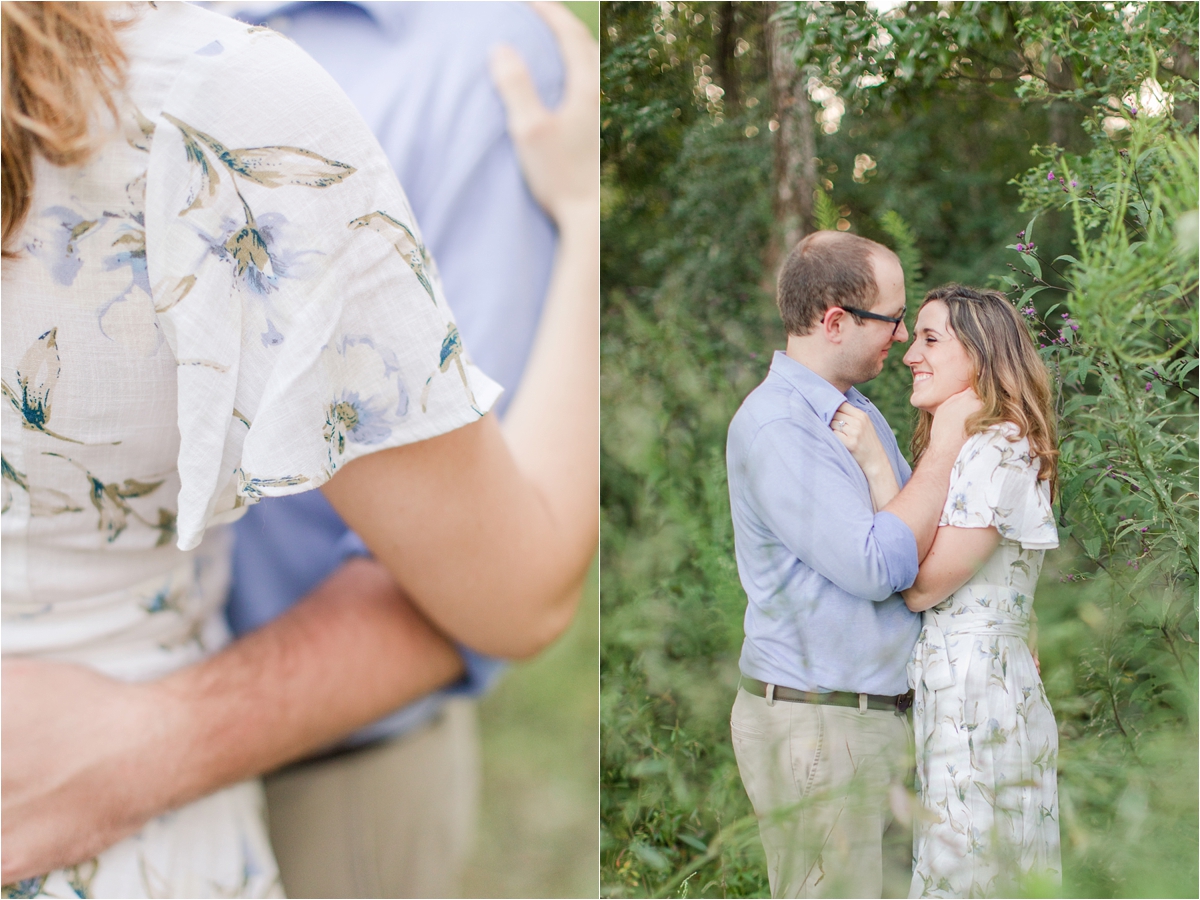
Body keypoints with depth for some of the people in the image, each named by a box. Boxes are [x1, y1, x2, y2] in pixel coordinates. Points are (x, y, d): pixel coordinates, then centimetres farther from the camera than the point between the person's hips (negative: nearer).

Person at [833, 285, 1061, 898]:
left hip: (974, 697, -9)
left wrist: (875, 466, -16)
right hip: (939, 692, 9)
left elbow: (920, 584, -17)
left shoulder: (1001, 453, -15)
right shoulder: (951, 449, 16)